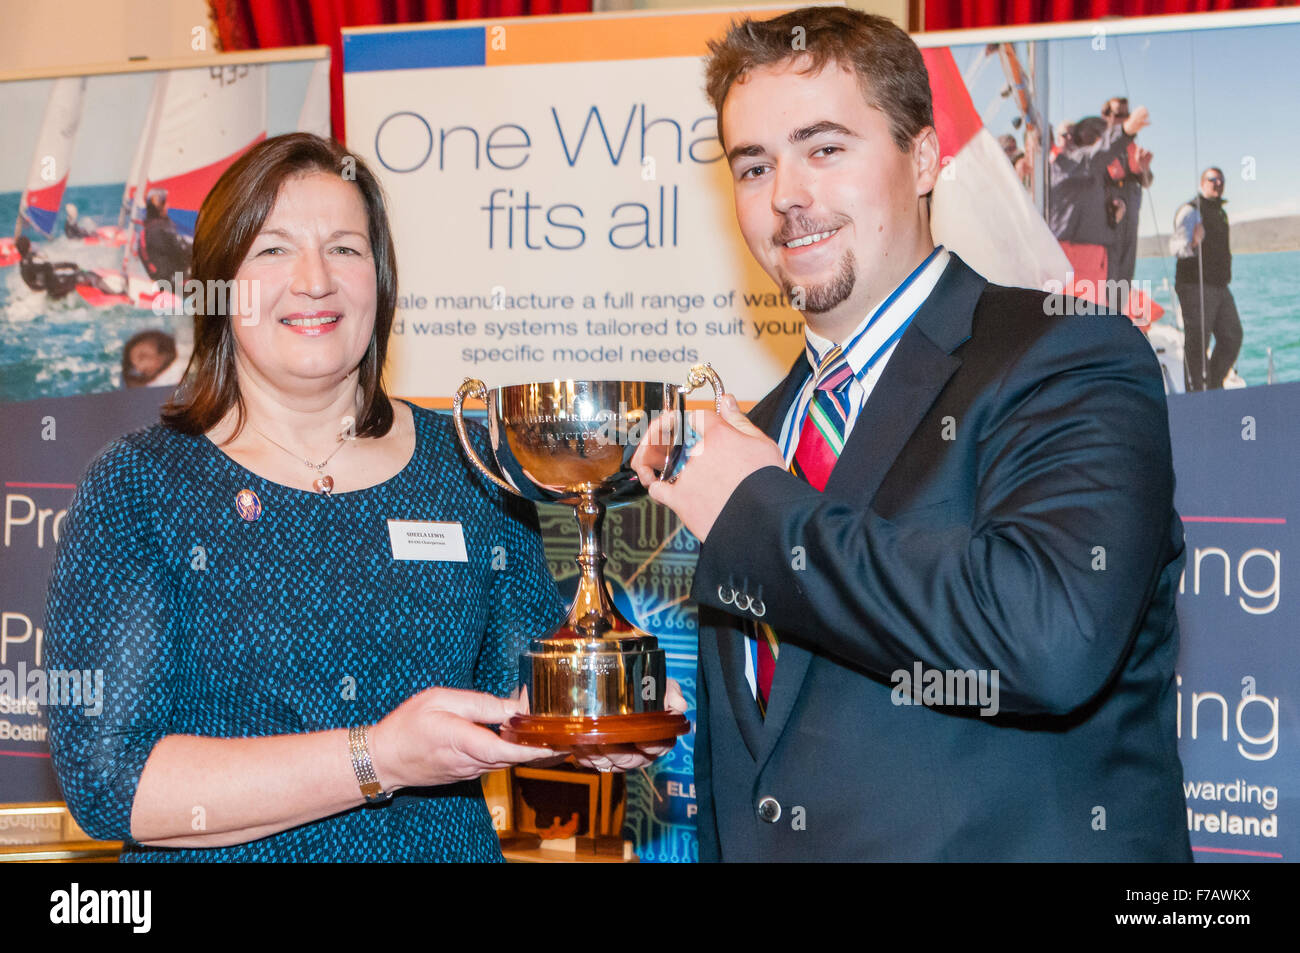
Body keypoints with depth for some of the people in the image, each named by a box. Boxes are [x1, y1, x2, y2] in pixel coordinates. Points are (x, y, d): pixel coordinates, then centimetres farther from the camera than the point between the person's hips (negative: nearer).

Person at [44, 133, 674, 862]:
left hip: (446, 846, 3)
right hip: (224, 861, -2)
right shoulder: (138, 487, -3)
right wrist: (377, 760, -18)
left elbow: (522, 685, 10)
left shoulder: (471, 467, 5)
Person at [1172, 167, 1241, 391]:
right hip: (1195, 286, -9)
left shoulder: (1220, 213, 21)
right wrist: (1191, 244, -44)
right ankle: (1196, 392, -7)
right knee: (1197, 342, -10)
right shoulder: (1191, 211, -8)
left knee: (1232, 337, 6)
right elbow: (1177, 245, -22)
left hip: (1219, 287, 9)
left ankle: (1214, 385, 17)